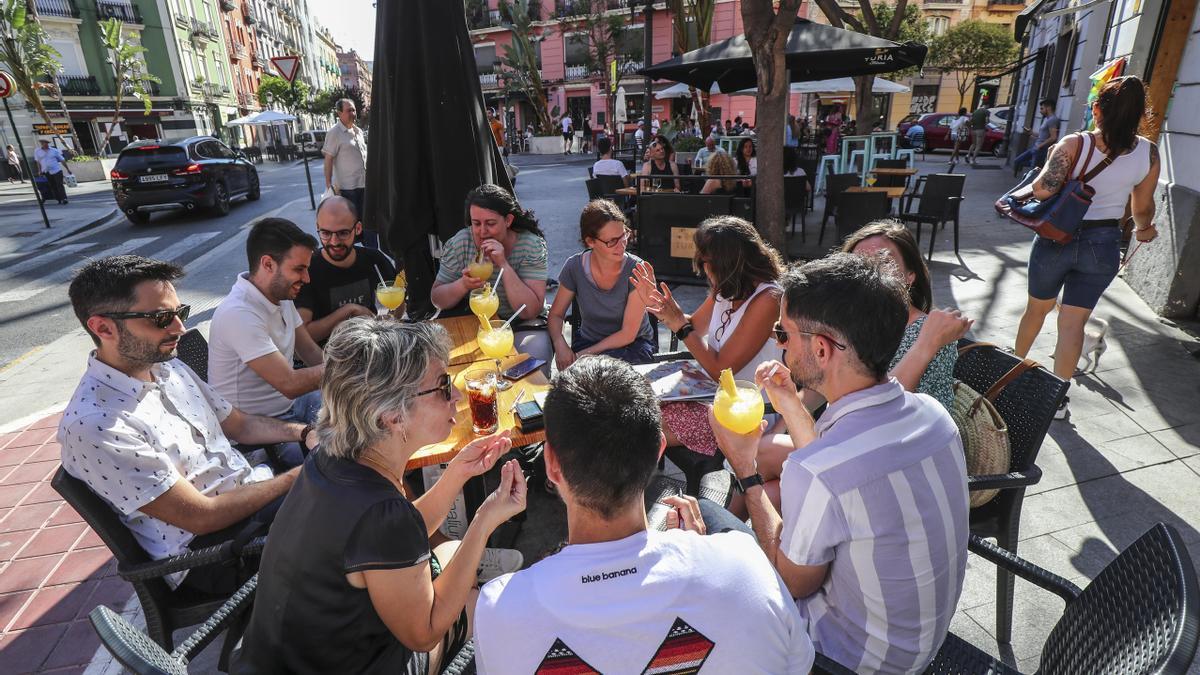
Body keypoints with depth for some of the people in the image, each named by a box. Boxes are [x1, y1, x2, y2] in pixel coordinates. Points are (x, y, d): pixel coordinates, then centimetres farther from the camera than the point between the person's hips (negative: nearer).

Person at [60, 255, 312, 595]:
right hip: (207, 547, -8)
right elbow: (201, 516, -22)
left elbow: (239, 424, 14)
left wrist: (304, 433, -5)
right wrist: (297, 477, -18)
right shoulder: (93, 425, -23)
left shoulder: (169, 368, 3)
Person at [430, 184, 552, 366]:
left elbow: (530, 312, -20)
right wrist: (463, 284, -22)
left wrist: (503, 265, -28)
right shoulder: (460, 243, -6)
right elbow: (436, 298, -1)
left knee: (535, 353, -29)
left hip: (522, 327, -2)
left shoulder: (531, 246, -13)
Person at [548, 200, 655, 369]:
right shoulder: (575, 266, -9)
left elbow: (628, 334, -15)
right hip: (587, 340, 2)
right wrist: (560, 344, -18)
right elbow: (556, 314, 3)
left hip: (634, 344, -1)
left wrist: (585, 354, -19)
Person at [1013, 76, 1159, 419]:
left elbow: (1042, 189, -30)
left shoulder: (1074, 144, -16)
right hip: (1102, 245, 2)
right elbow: (1142, 208, 4)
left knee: (1037, 308, 18)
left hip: (1056, 238, -2)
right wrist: (1143, 229, 26)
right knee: (1073, 322, 7)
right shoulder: (1149, 152, -5)